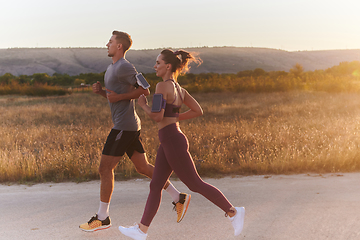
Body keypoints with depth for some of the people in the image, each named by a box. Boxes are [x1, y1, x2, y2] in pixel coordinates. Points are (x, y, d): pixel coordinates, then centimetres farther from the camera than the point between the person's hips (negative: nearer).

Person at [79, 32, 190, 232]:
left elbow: (145, 90, -14)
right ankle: (179, 198, 13)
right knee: (143, 167, 11)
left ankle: (102, 217, 5)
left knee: (105, 168, -4)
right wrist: (100, 91, 7)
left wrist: (119, 97, -15)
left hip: (125, 126, -10)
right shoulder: (112, 68, 19)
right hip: (127, 126, 10)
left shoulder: (124, 67, -12)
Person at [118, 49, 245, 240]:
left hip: (173, 142, -10)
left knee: (195, 185, 0)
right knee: (155, 186, 10)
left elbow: (157, 116, -23)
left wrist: (143, 104, -4)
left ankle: (233, 212, 9)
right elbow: (198, 111, 15)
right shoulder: (178, 88, 13)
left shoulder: (162, 86, -15)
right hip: (170, 142, 10)